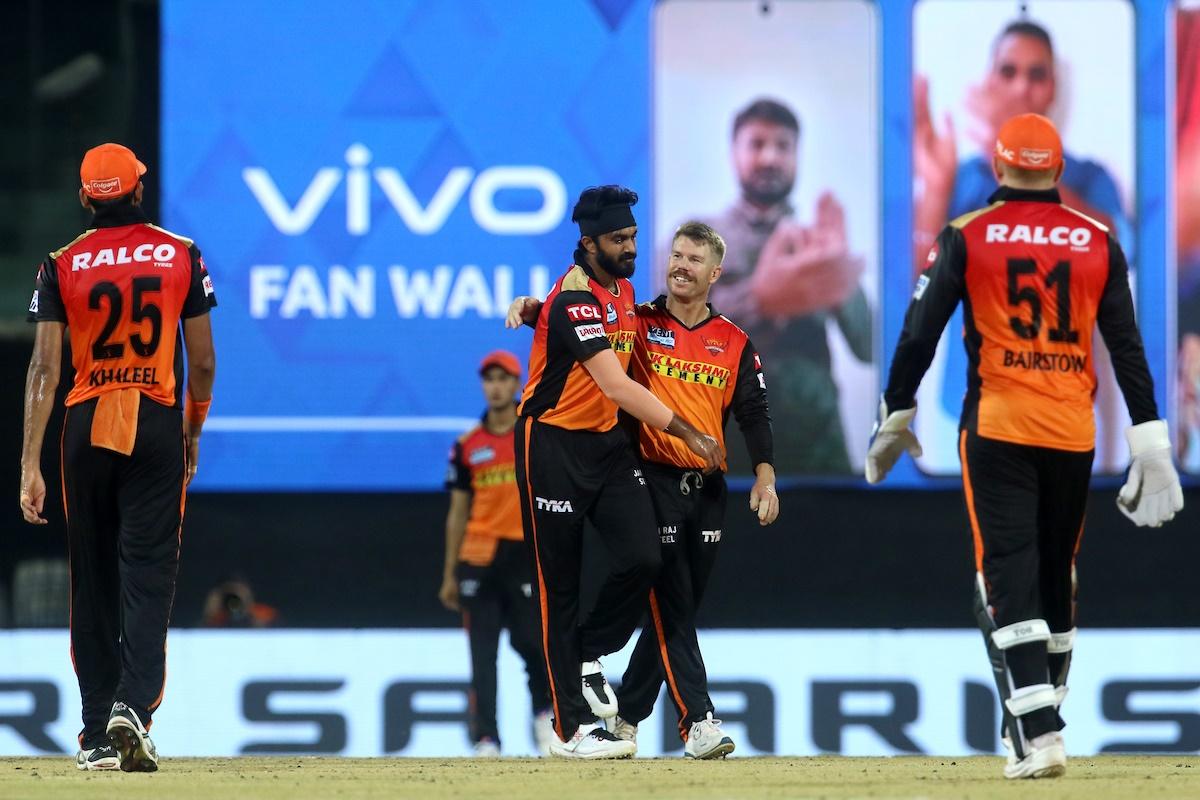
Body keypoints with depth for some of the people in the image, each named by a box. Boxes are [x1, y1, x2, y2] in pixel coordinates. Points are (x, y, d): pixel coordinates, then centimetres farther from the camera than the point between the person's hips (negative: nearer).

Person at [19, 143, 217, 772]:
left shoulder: (61, 266, -1)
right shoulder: (181, 256, 1)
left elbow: (45, 367, -7)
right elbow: (203, 361, 3)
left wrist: (30, 466, -9)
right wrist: (193, 433, 20)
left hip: (86, 426, 1)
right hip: (157, 425, -1)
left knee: (92, 580, 10)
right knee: (148, 575, -3)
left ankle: (98, 734, 11)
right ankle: (133, 704, -24)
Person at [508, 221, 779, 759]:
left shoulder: (733, 342, 10)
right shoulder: (639, 324, 3)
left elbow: (753, 413, 5)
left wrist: (764, 476, -7)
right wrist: (532, 307, -21)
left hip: (707, 490, 4)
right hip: (655, 485, -4)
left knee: (676, 610, 9)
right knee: (672, 609, -10)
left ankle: (627, 718, 21)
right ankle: (697, 723, -14)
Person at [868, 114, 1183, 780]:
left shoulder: (966, 238, -2)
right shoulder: (1098, 242, 4)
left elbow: (920, 332, -3)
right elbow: (1127, 346, 2)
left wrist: (896, 414, 8)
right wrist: (1148, 440, 4)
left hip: (997, 428, -3)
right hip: (1073, 432, 3)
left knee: (1007, 576, -7)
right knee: (1055, 575, 17)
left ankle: (1036, 734, -21)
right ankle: (1037, 723, 25)